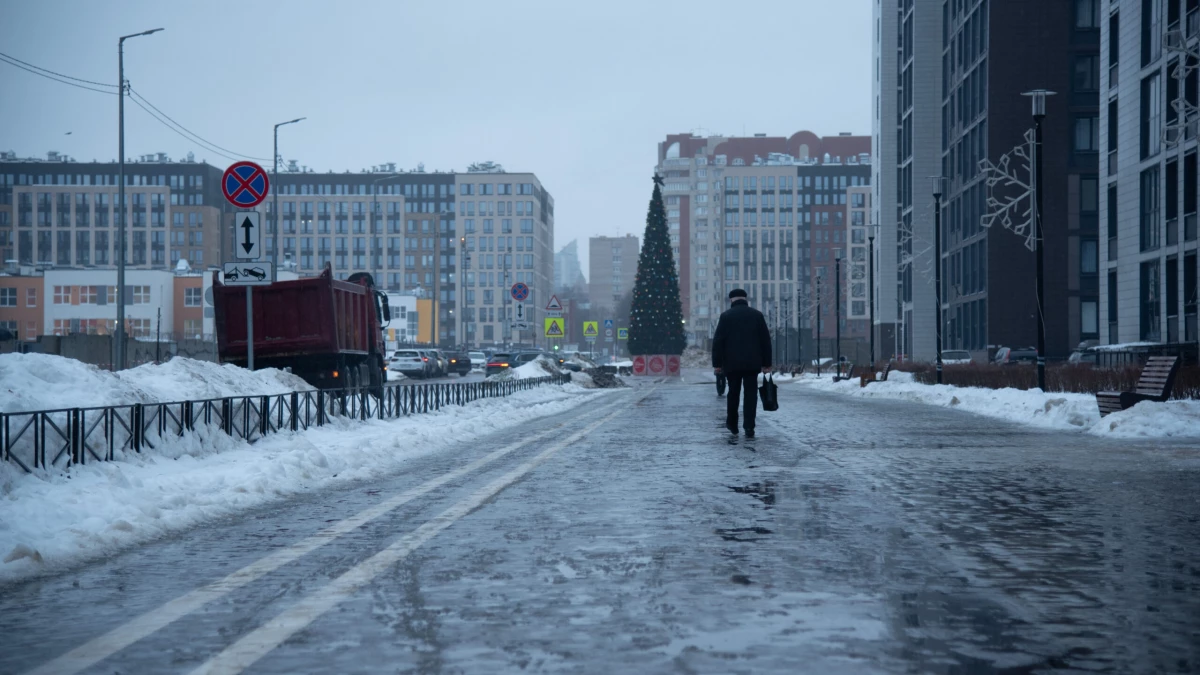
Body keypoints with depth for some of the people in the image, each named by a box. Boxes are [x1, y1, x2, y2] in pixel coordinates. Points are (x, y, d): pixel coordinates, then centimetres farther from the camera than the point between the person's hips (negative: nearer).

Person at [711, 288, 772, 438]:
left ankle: (732, 425, 24)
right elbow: (766, 340, 5)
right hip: (752, 363, 1)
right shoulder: (757, 315, 6)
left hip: (732, 363, -1)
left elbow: (718, 341, -4)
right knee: (751, 394, 1)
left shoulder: (726, 316, 0)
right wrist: (767, 363, 9)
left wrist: (717, 364, 0)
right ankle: (749, 429, -7)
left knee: (733, 393, 13)